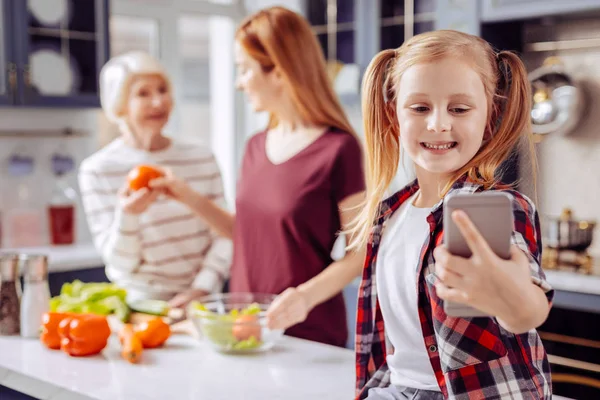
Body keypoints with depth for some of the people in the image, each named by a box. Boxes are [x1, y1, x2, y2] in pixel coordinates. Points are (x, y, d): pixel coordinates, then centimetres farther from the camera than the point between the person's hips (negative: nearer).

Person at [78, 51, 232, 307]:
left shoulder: (201, 158, 4)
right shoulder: (97, 170, -3)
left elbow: (223, 235, 4)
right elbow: (120, 261, -4)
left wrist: (201, 289, -9)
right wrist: (127, 214, -22)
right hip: (139, 303, -1)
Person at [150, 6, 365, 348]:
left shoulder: (338, 149, -15)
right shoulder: (257, 147, 6)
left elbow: (359, 254, -13)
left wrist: (307, 295, -26)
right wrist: (189, 197, 7)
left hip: (309, 333, -6)